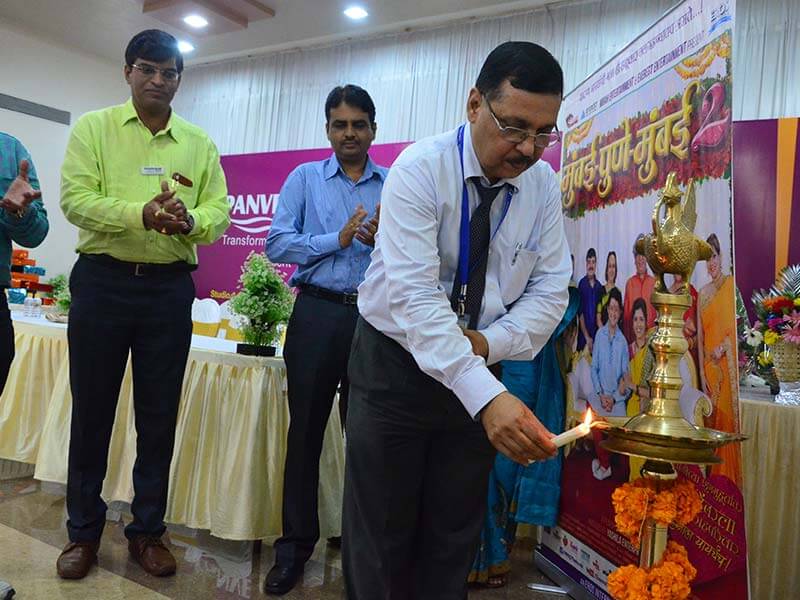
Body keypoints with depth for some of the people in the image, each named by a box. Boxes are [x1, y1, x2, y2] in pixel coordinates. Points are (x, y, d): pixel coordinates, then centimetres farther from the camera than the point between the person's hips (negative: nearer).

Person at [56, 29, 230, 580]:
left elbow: (220, 210, 3)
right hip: (103, 281, -1)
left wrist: (190, 221, -20)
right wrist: (141, 214, -23)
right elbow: (75, 199, -7)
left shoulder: (199, 143, 10)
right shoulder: (93, 128, 4)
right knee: (92, 410, 7)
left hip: (170, 287, 2)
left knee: (159, 414, 7)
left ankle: (147, 531, 23)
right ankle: (84, 531, 25)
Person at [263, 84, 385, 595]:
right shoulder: (305, 179, 9)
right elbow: (277, 244, -3)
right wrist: (338, 238, -11)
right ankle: (296, 545, 20)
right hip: (318, 312, 0)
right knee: (306, 431, 6)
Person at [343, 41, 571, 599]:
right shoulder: (420, 169, -18)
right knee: (381, 537, 6)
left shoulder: (545, 185, -3)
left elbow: (549, 291, -1)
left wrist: (489, 344, -20)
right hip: (396, 367, -3)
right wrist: (486, 395, -39)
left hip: (477, 370, 4)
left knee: (454, 536, 14)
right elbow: (414, 295, -29)